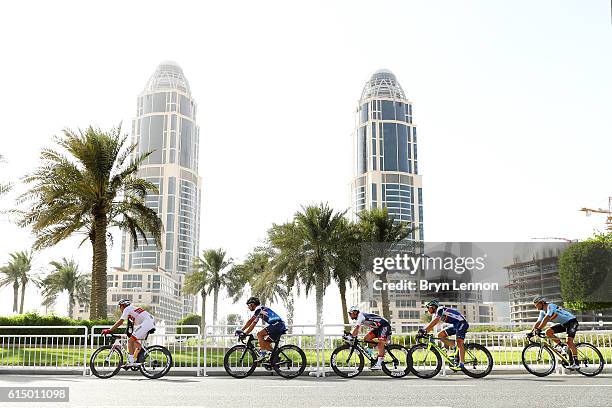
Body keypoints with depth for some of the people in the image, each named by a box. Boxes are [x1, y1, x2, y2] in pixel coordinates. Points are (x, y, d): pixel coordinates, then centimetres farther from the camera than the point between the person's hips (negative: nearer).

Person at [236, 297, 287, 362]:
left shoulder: (259, 308, -3)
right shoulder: (258, 312, 26)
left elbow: (250, 321, -8)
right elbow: (253, 325, 28)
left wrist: (241, 330, -5)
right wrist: (245, 333, 22)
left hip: (277, 324, -10)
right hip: (281, 326, 10)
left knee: (259, 334, -14)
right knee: (266, 342, 13)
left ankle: (263, 354, -16)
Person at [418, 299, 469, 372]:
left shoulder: (440, 310, -16)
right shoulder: (435, 314, 12)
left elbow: (434, 321, -30)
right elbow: (432, 325, 6)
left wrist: (424, 330, -36)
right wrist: (424, 332, -10)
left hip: (461, 323, -10)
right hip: (455, 325, 10)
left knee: (459, 343, -20)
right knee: (440, 335, -1)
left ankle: (461, 365, -24)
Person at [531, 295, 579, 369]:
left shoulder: (550, 306, -22)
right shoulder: (543, 312, 5)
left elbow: (546, 319, -35)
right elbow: (538, 323, 3)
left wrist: (538, 329, -42)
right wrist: (531, 332, -8)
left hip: (571, 321, -9)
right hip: (563, 324, 9)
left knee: (569, 341, -23)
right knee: (548, 332, -8)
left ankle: (576, 363, -22)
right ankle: (561, 346, -1)